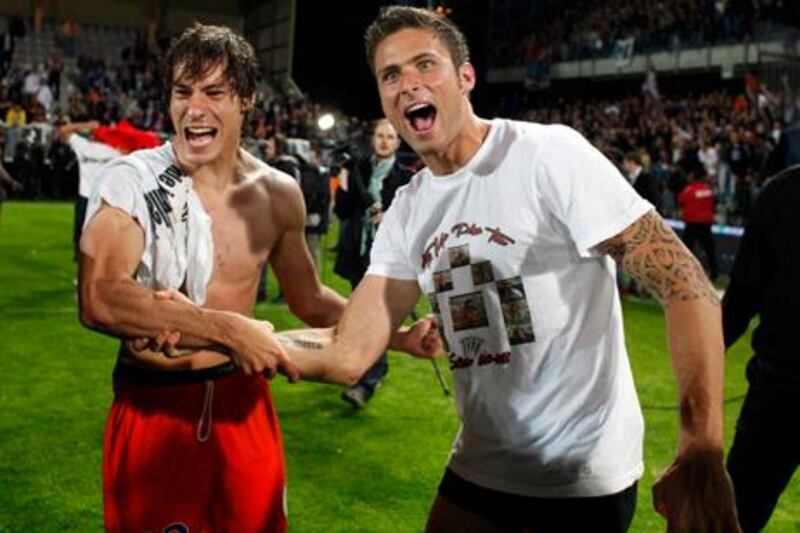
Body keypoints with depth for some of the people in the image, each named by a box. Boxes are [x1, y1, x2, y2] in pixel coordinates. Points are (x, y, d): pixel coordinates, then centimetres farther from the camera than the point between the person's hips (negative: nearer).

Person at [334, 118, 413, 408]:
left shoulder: (405, 177, -2)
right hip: (360, 253, 5)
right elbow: (342, 212, 7)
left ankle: (367, 384, -17)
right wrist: (343, 189, -9)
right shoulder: (358, 170, 9)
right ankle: (378, 367, 35)